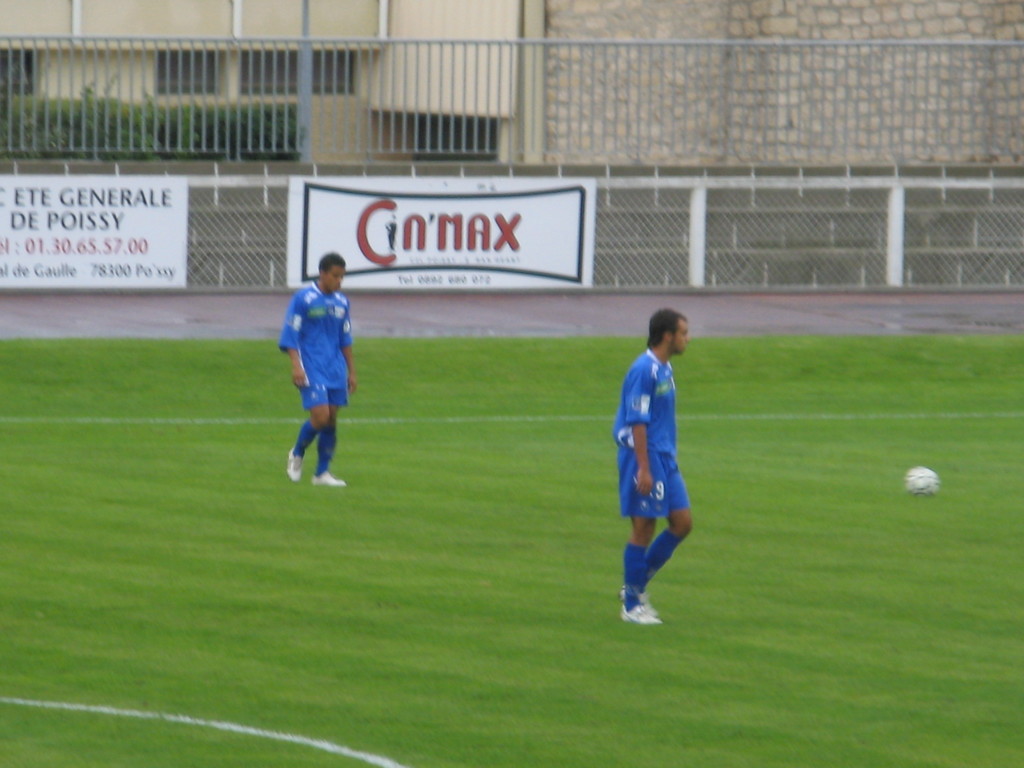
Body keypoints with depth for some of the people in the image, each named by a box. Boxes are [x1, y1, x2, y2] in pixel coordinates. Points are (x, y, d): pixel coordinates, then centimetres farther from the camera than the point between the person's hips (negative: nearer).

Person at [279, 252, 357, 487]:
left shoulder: (342, 302, 11)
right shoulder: (303, 298, -6)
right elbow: (291, 334, -6)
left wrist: (351, 372, 17)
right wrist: (296, 366, -14)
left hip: (335, 369, 6)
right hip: (311, 368, -6)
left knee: (331, 419, 3)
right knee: (320, 416, -15)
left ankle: (322, 472, 12)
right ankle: (297, 454, 12)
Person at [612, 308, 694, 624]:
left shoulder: (665, 370, 13)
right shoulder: (644, 370, -16)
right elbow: (637, 423, -19)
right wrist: (644, 469, -21)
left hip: (665, 459, 9)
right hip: (645, 457, -9)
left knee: (682, 523, 6)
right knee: (643, 528, -3)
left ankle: (636, 586, 17)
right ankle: (632, 604, 7)